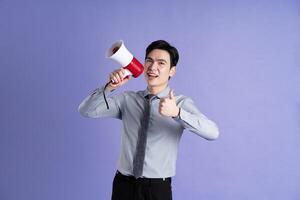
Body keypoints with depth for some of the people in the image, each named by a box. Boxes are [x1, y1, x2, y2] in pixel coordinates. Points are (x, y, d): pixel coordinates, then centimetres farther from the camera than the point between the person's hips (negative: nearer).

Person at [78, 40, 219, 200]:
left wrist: (176, 112, -36)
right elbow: (86, 111, -5)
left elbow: (212, 132, -22)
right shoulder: (127, 100, 2)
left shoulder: (182, 102, -6)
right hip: (123, 185, 2)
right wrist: (110, 87, -21)